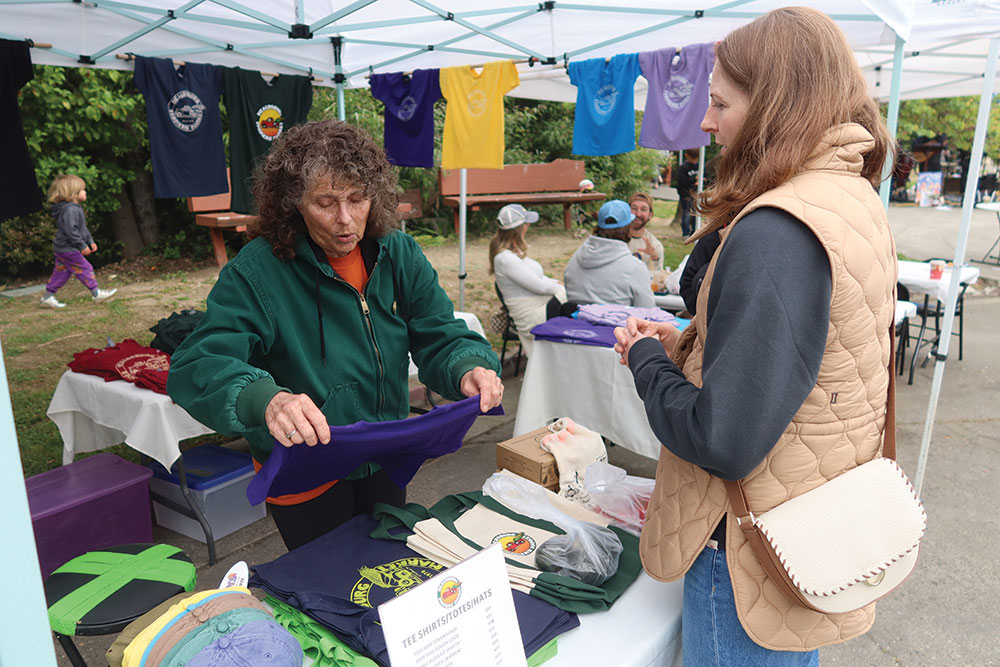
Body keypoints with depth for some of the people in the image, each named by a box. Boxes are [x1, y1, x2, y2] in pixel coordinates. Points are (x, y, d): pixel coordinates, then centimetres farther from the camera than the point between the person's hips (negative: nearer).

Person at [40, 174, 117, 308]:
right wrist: (82, 246, -22)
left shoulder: (76, 208, 14)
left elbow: (83, 228, 23)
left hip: (61, 249, 11)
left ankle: (48, 296, 19)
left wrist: (90, 241, 21)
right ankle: (96, 293, 5)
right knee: (85, 269, -2)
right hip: (68, 249, -11)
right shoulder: (70, 210, -21)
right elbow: (71, 231, -26)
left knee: (60, 273, 14)